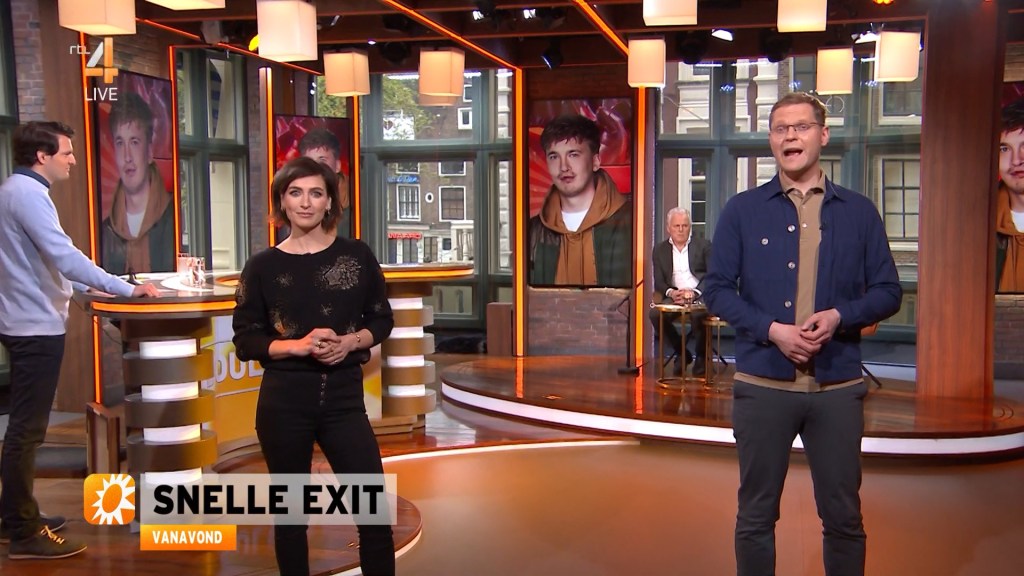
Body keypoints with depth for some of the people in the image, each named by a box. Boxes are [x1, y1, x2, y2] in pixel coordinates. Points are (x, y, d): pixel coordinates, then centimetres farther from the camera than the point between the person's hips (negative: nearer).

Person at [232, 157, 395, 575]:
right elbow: (245, 341, 0)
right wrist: (297, 345, -17)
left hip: (344, 396, 1)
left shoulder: (356, 255, 3)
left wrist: (351, 342, -11)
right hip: (284, 401, 0)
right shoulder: (263, 266, 0)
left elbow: (382, 320, 9)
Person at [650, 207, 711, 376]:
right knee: (655, 314, -28)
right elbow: (659, 281, 9)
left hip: (700, 295, -3)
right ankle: (681, 352, -4)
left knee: (697, 314, -37)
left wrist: (694, 293, -18)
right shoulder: (660, 250, 14)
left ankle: (702, 356, -10)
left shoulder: (704, 246, 8)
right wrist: (671, 292, -14)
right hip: (675, 296, 3)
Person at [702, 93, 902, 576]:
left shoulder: (859, 213, 6)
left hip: (837, 386, 1)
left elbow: (887, 292, 6)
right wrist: (773, 329, -14)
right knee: (756, 514, 8)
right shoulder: (742, 211, 4)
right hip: (763, 384, 0)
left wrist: (839, 316, -14)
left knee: (843, 515, 9)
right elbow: (717, 288, 0)